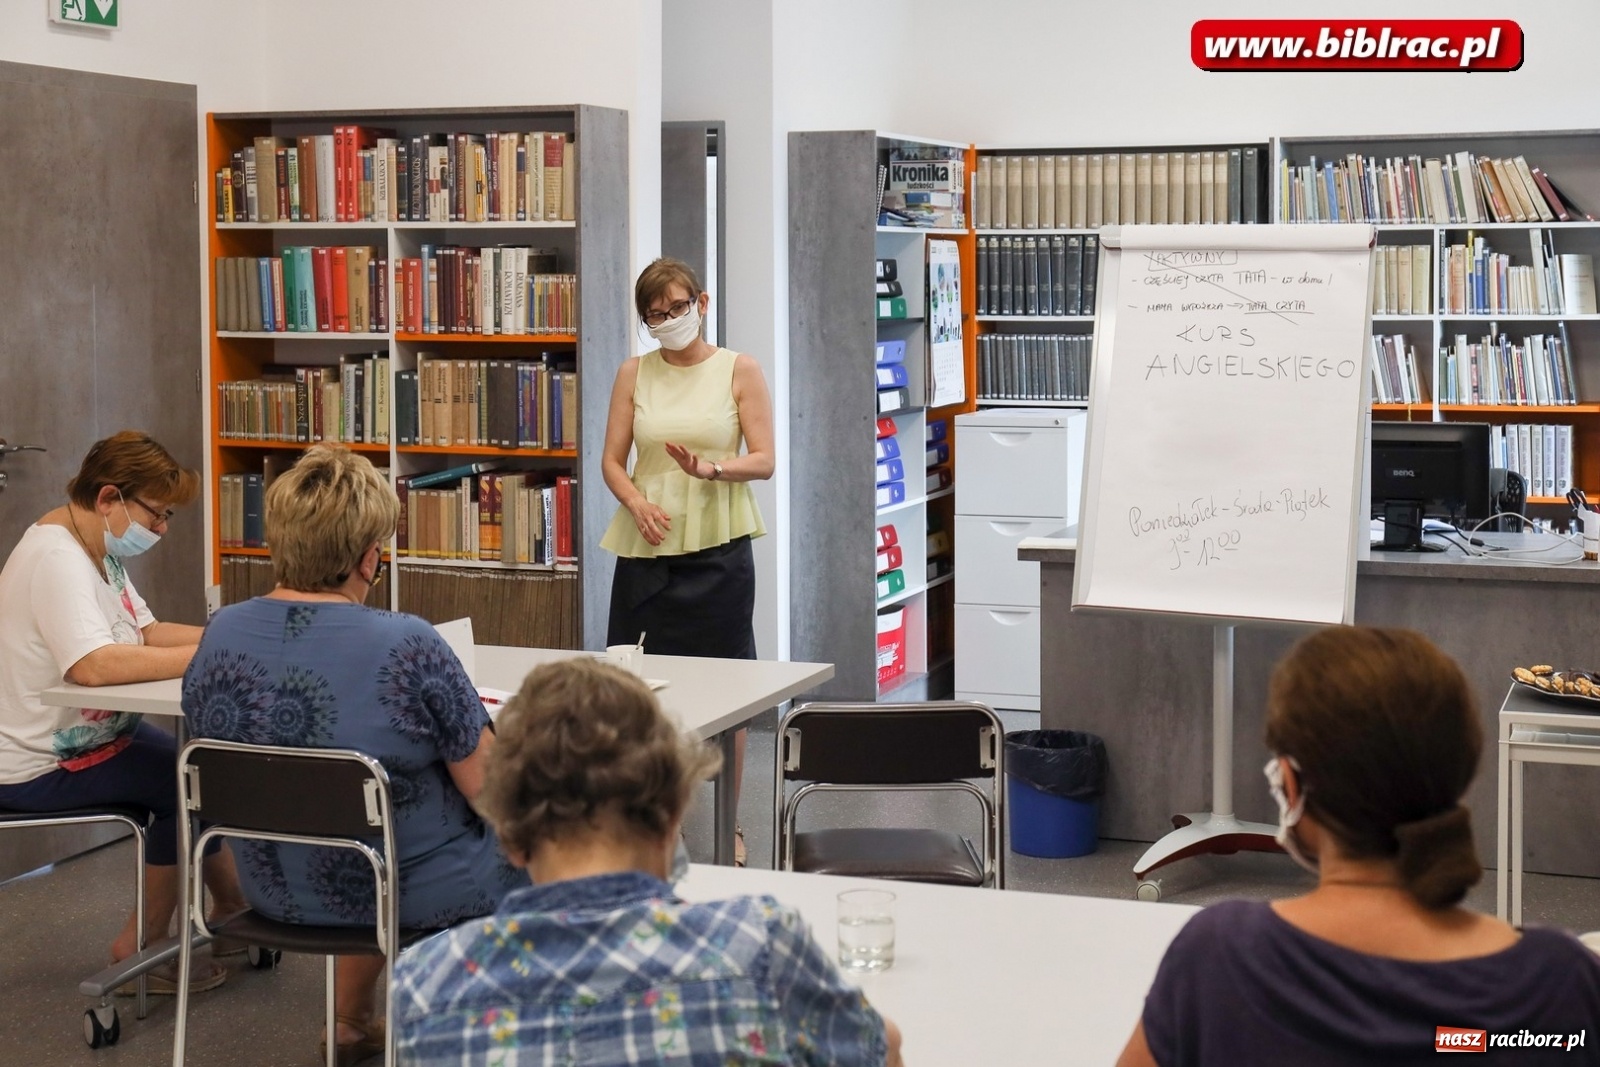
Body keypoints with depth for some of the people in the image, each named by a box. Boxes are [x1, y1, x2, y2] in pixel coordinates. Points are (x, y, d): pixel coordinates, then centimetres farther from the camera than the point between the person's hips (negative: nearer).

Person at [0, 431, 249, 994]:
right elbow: (94, 665, -39)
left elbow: (146, 632, 8)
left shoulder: (99, 548, 7)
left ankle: (233, 916, 23)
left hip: (94, 731, 11)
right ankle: (141, 947, -3)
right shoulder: (55, 557, -25)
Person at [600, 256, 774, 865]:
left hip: (717, 549, -2)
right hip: (646, 549, 2)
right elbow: (612, 460, 8)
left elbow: (764, 461, -2)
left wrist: (710, 468, -20)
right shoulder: (634, 374, 9)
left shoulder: (739, 371, 3)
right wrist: (638, 504, -12)